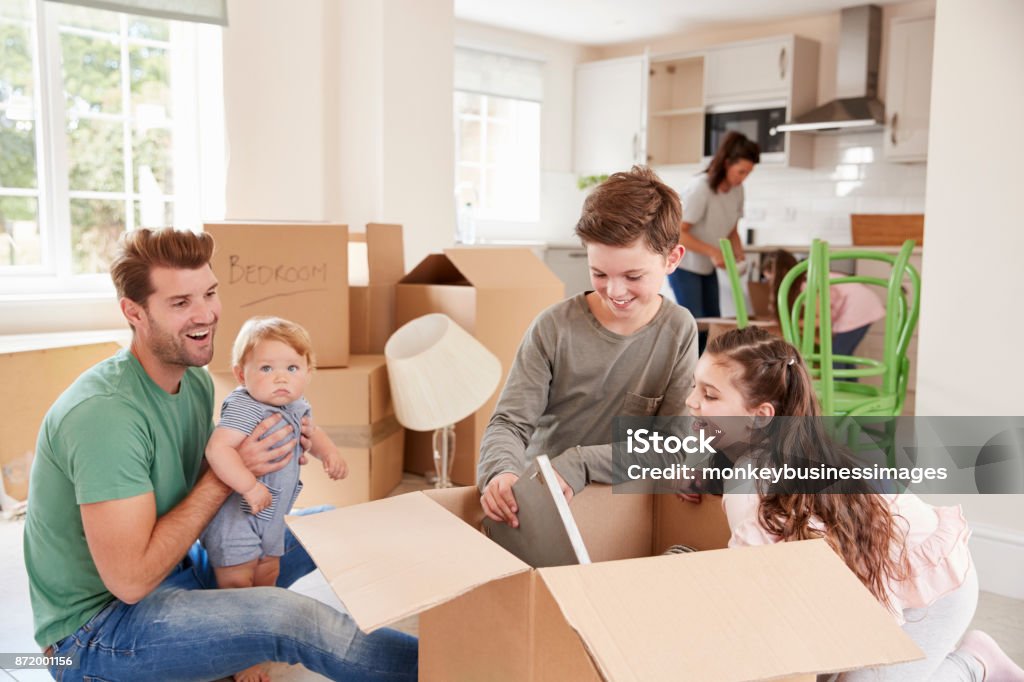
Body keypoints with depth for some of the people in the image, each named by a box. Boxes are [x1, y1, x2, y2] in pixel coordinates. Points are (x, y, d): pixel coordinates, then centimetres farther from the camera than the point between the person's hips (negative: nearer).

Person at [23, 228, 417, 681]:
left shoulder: (196, 379, -1)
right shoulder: (104, 411, -28)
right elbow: (130, 580, -28)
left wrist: (273, 458, -11)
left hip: (179, 571, 9)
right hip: (95, 624, -8)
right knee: (284, 614, -28)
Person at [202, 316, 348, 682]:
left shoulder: (295, 406, 1)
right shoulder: (243, 408, -27)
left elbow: (310, 432, 21)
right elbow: (217, 448, -39)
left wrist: (330, 452, 2)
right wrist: (250, 486, -41)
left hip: (269, 515, 9)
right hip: (234, 515, -9)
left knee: (267, 577, 20)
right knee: (238, 586, 1)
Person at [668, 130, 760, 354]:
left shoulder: (737, 190, -3)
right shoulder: (700, 188, -24)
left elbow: (732, 229, 9)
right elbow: (678, 233, -23)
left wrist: (738, 254, -9)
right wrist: (713, 252, -28)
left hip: (707, 267, 8)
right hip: (684, 264, -7)